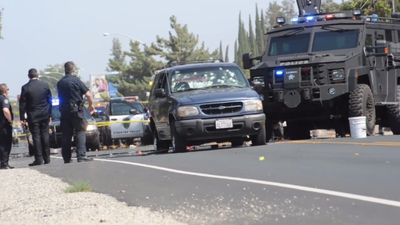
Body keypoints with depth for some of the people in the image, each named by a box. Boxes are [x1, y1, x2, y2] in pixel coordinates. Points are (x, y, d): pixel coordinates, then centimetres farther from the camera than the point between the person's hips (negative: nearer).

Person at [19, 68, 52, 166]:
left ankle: (39, 158, -7)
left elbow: (22, 104, -6)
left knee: (36, 136, -2)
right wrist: (50, 115, 14)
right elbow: (49, 101, 7)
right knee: (45, 135, 8)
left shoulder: (25, 88, -8)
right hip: (45, 115, 3)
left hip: (33, 116, -3)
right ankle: (47, 158, 10)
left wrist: (22, 118, -1)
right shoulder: (45, 85, 1)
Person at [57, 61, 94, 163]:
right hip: (76, 109, -5)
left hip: (64, 111, 5)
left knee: (66, 135, 7)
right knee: (80, 132, -3)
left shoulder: (60, 83, 10)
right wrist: (91, 105, 8)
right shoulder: (76, 80, -6)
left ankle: (67, 158, 7)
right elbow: (88, 94, -7)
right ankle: (81, 155, -13)